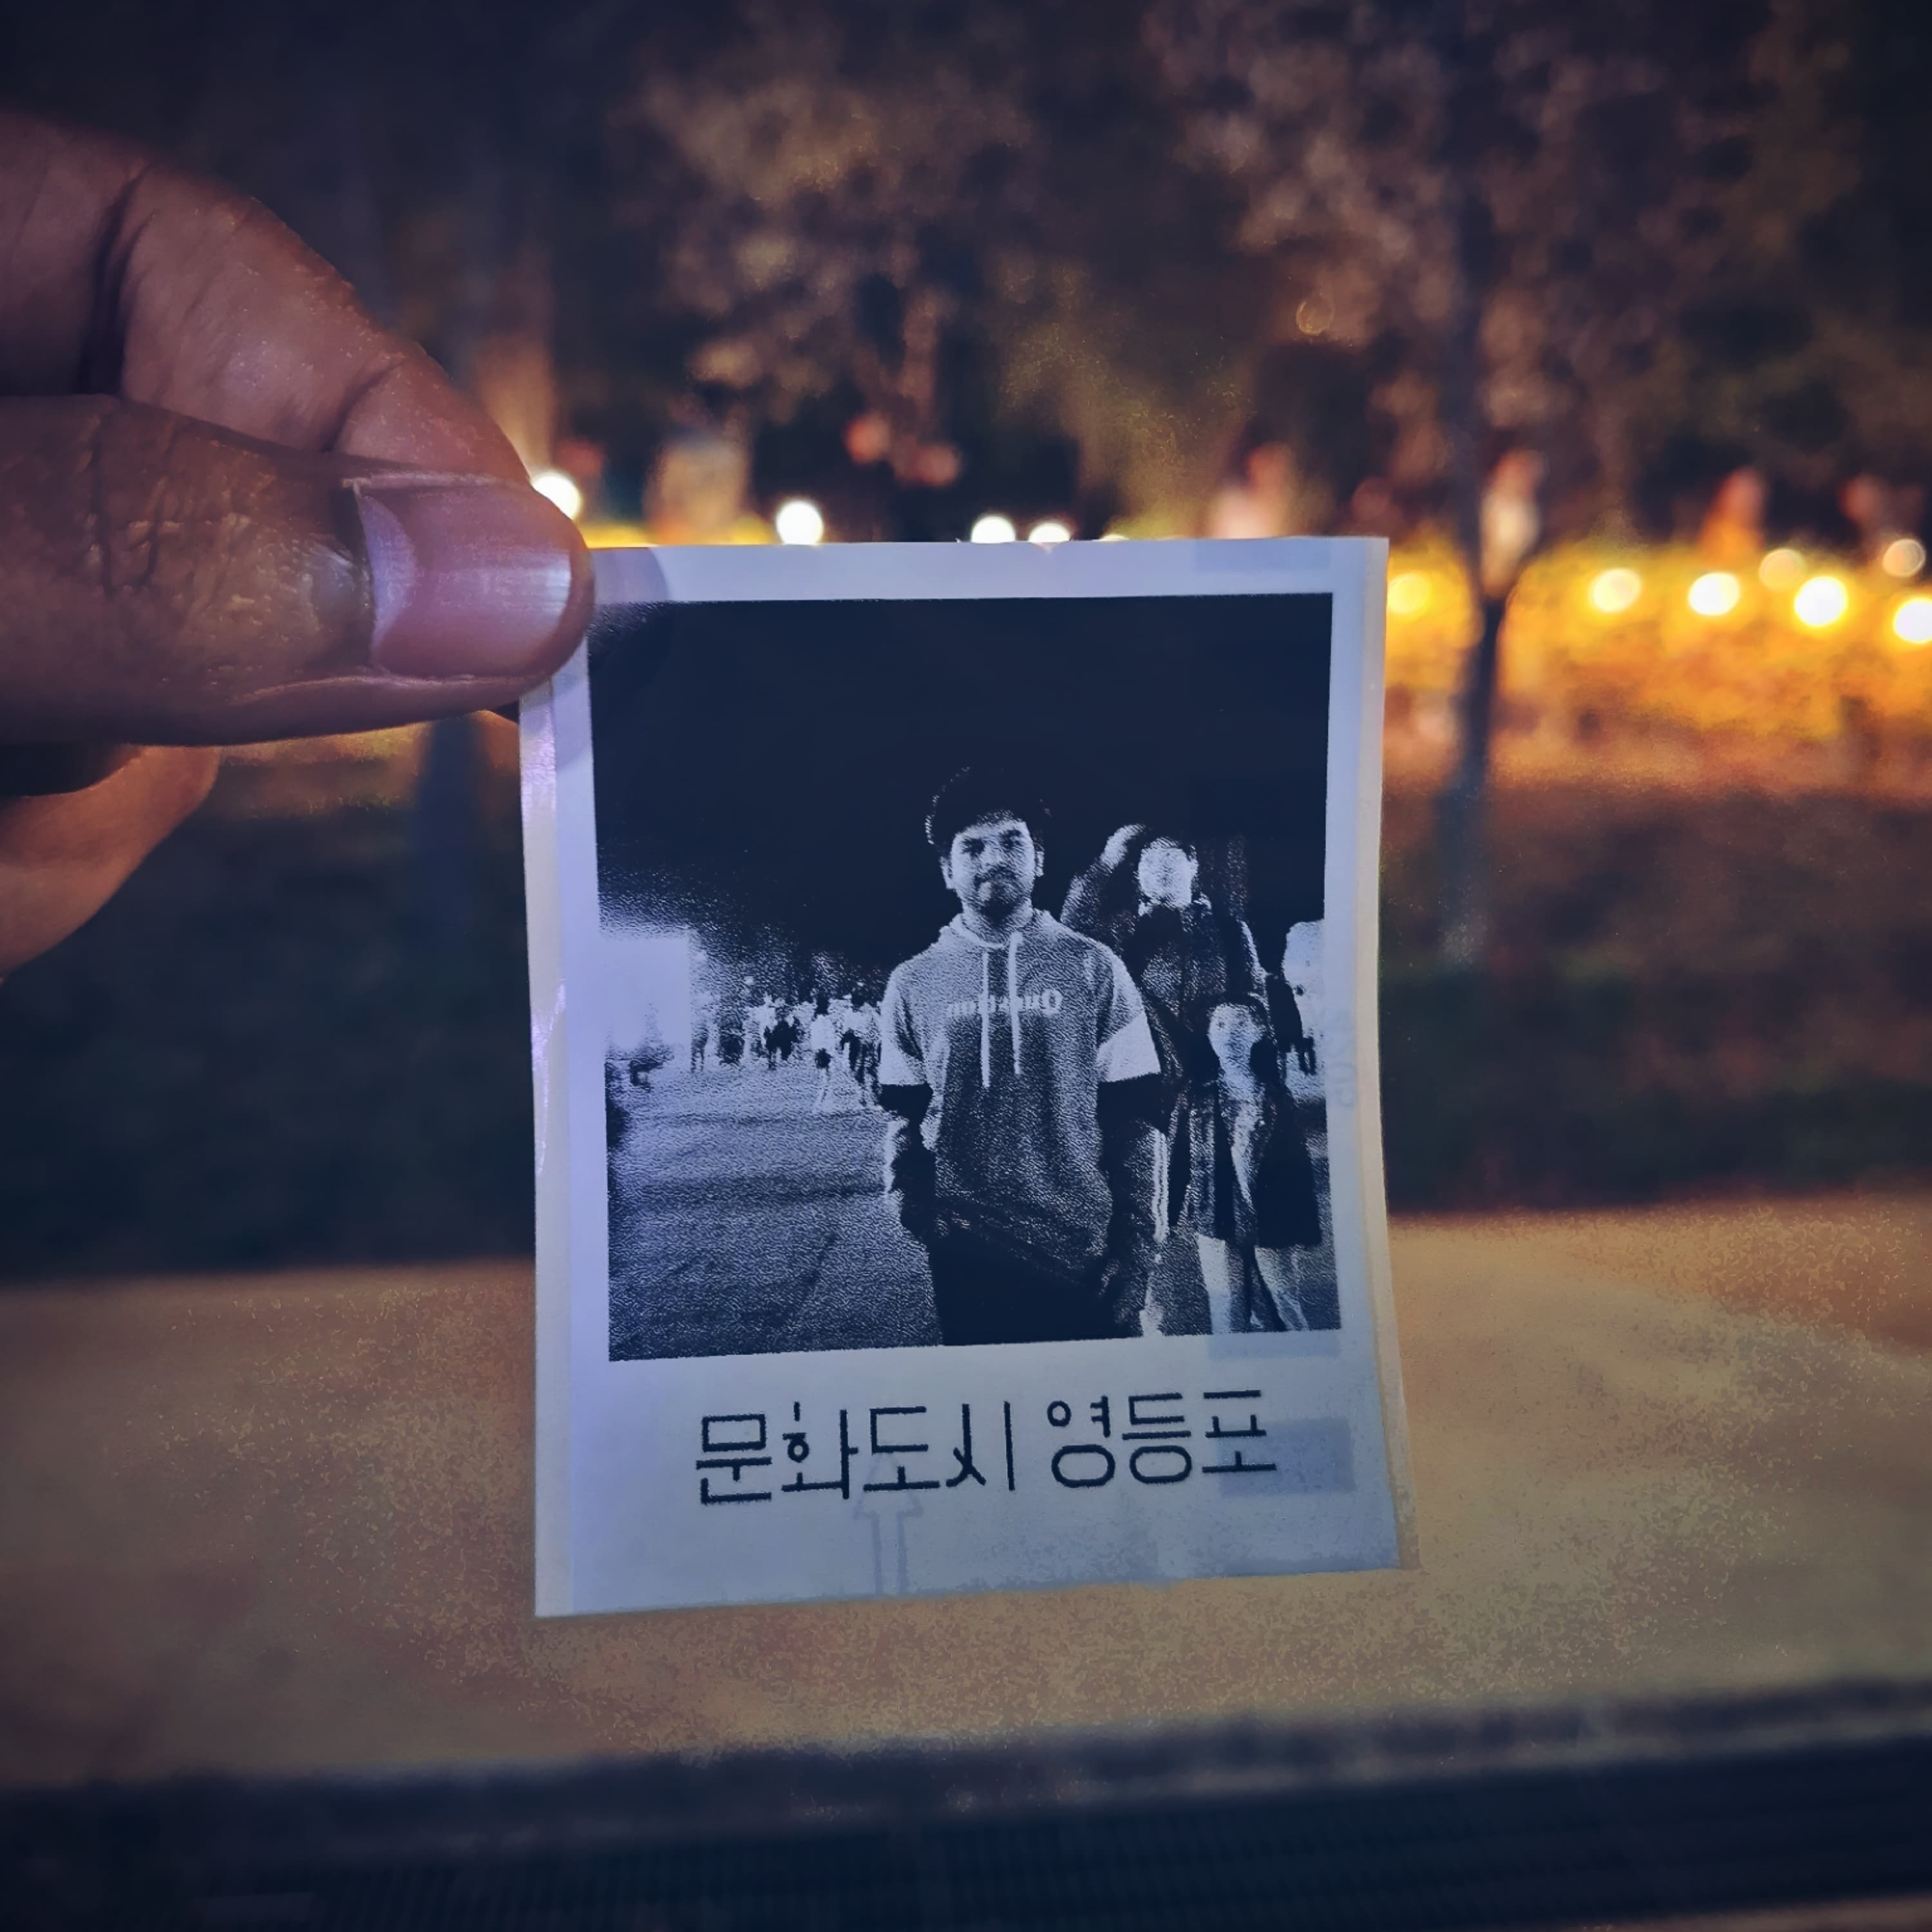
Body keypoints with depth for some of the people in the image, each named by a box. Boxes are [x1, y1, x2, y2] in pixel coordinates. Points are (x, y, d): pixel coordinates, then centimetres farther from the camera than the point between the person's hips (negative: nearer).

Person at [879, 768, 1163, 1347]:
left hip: (1084, 1260, -1)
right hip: (968, 1262, 1)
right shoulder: (914, 983, 5)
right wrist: (909, 1203, -7)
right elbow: (904, 1116, 11)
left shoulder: (1093, 968, 1)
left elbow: (1131, 1121, 0)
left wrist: (1135, 1252, -5)